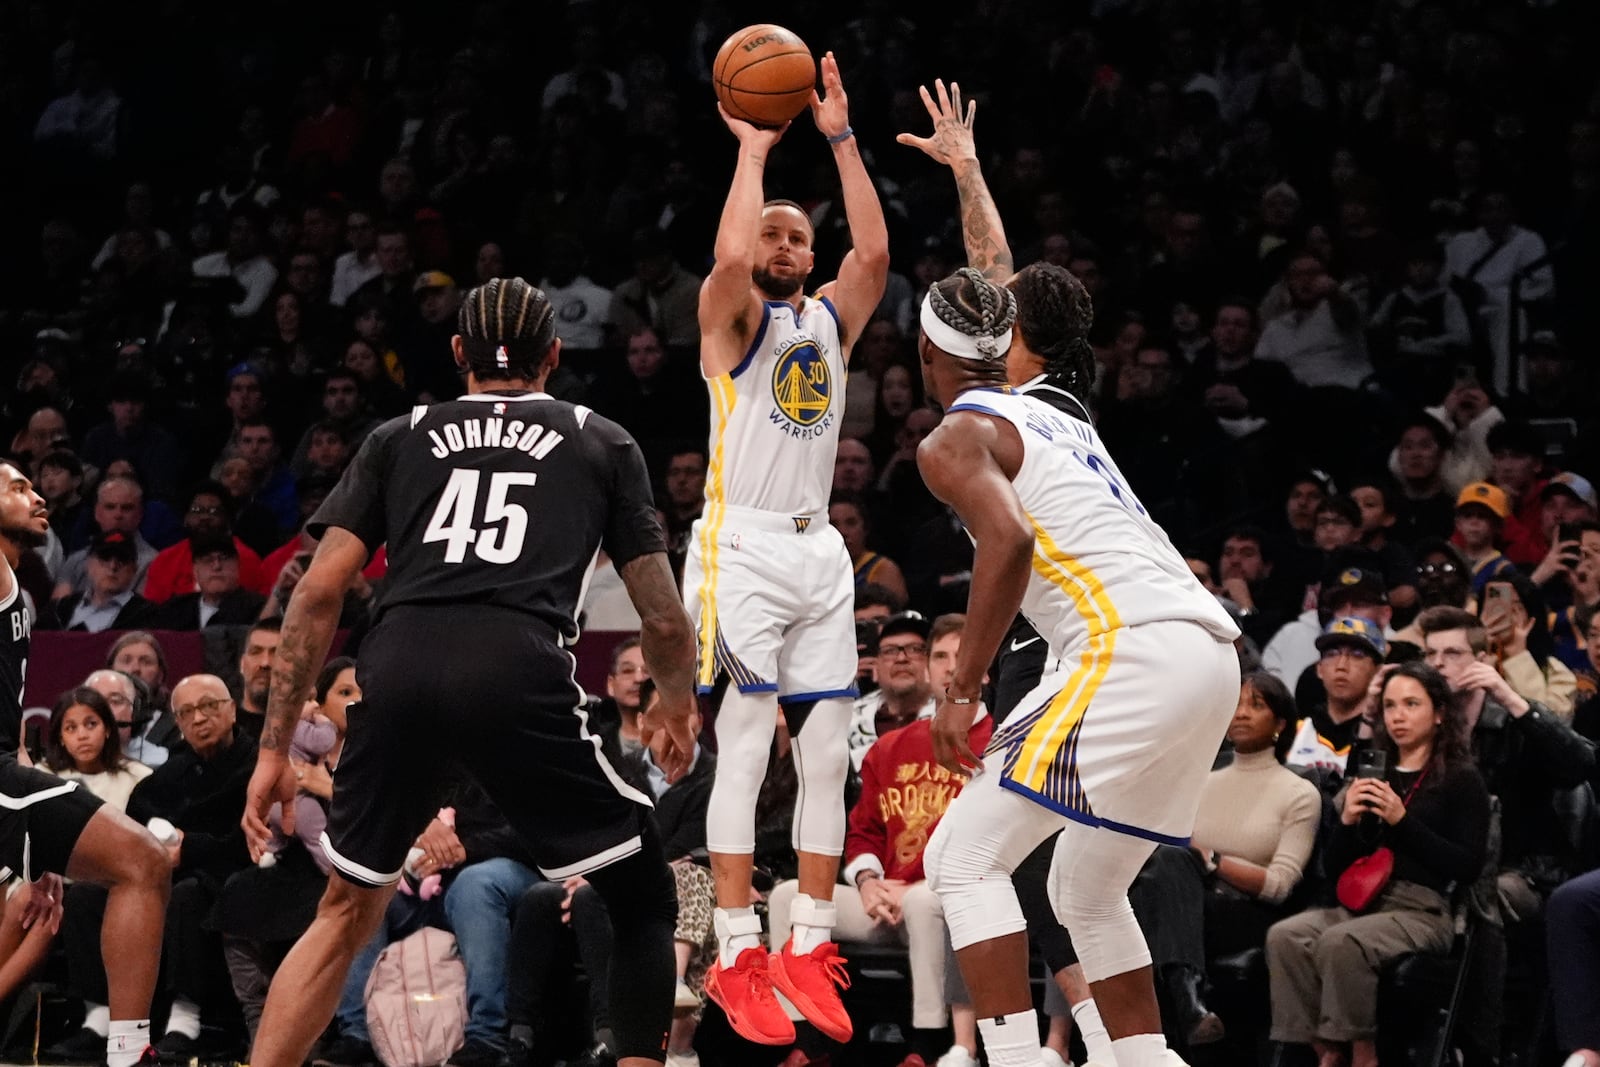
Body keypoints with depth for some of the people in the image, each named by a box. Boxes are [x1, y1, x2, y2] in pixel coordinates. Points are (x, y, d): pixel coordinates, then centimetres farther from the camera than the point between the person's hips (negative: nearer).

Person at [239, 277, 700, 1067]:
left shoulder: (399, 439, 26)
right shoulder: (602, 443, 23)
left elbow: (319, 593, 16)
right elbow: (664, 619, 21)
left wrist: (275, 749, 18)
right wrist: (675, 710, 42)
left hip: (398, 663, 2)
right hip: (518, 673, -2)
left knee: (348, 909, 22)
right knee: (645, 905, 13)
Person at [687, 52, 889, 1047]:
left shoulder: (831, 320, 14)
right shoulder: (735, 317, 0)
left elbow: (875, 252, -3)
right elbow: (729, 256, -22)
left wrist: (842, 139, -4)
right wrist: (754, 149, -11)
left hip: (819, 553, 6)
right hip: (743, 547, -6)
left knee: (828, 756, 3)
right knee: (745, 753, -9)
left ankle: (809, 947, 8)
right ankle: (737, 957, -10)